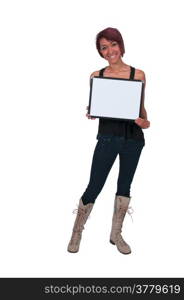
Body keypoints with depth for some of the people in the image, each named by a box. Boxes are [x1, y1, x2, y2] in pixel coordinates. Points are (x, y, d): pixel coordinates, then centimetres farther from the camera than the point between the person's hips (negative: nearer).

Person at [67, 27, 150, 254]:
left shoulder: (138, 74, 0)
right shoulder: (96, 76, 3)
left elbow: (141, 108, 5)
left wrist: (144, 121, -15)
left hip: (133, 138, 1)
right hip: (108, 136, -1)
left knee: (124, 186, 11)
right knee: (94, 187, -2)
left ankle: (116, 234, 28)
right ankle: (76, 233, 19)